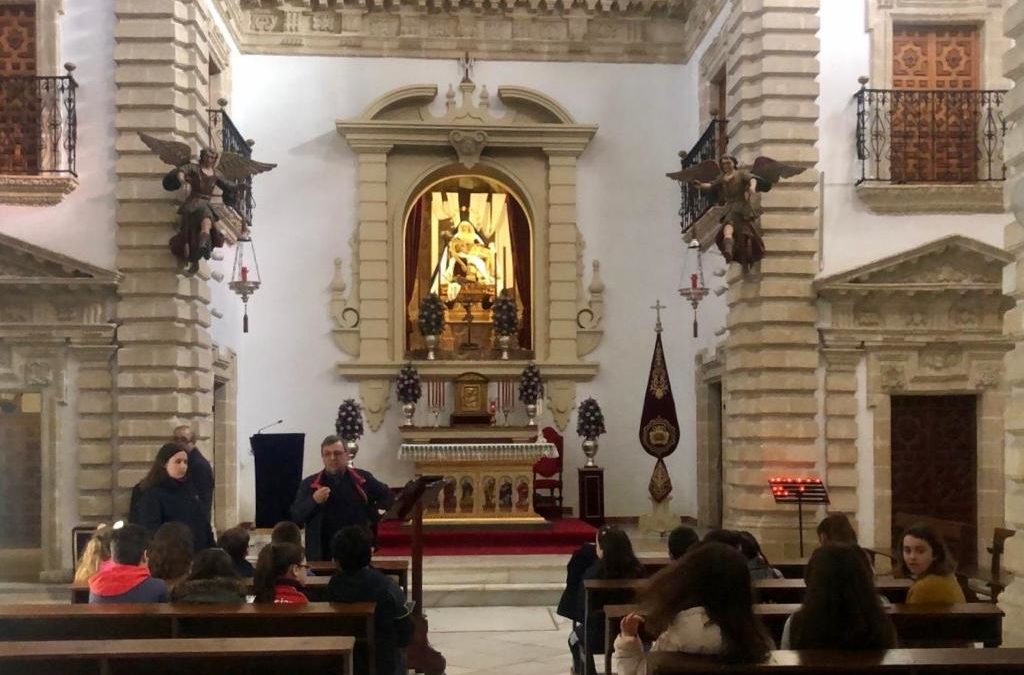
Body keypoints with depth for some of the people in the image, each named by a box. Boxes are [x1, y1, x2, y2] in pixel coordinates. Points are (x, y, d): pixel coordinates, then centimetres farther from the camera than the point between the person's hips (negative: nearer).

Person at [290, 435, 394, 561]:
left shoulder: (362, 478, 6)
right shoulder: (309, 484, 3)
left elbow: (388, 496, 19)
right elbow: (295, 516, -3)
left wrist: (374, 514, 4)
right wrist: (313, 501, -18)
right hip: (322, 555, -1)